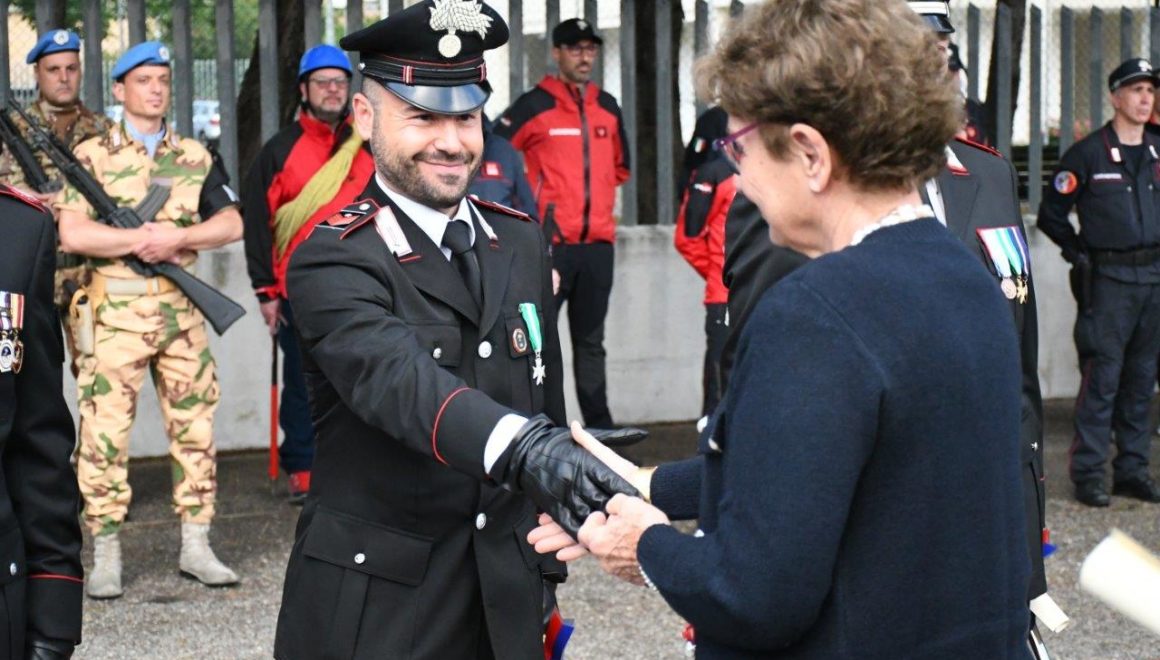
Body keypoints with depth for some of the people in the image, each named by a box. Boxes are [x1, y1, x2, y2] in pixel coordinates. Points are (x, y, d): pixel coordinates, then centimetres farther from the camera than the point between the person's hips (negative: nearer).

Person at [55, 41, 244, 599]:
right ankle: (105, 555, 6)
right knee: (105, 431, -3)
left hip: (181, 308, 4)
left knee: (194, 426, 6)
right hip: (115, 309, -3)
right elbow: (73, 234, -10)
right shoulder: (92, 155, 2)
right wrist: (145, 239, -13)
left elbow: (231, 223, 3)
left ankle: (195, 546, 15)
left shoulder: (195, 157, 12)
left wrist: (177, 237, -12)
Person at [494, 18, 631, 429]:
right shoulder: (533, 106, -5)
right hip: (550, 242, -5)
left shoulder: (608, 107, 12)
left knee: (591, 340, 13)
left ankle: (599, 424, 18)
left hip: (598, 242, 6)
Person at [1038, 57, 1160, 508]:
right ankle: (1088, 473, -1)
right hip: (1109, 279, -5)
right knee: (1102, 375, -7)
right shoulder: (1088, 154, -3)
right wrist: (1081, 253, -3)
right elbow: (1050, 213, 1)